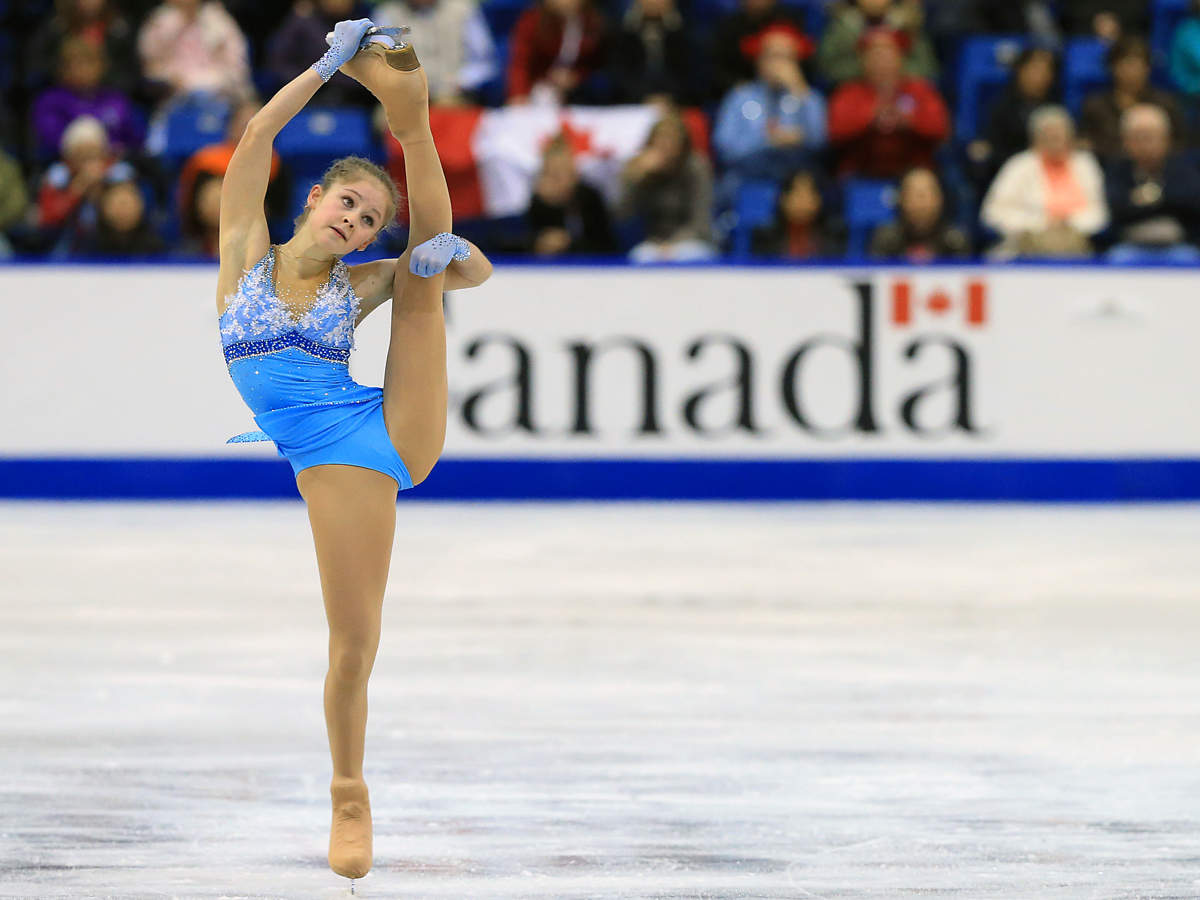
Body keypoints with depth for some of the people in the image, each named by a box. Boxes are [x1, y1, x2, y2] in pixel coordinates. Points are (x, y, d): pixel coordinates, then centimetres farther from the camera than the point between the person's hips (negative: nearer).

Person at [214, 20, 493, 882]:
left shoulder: (361, 284, 12)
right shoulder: (248, 254, 7)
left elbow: (476, 270, 14)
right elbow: (258, 137, -2)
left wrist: (448, 249, -9)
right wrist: (330, 65, -3)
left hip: (399, 431, 2)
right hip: (333, 458, -2)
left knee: (423, 276, 0)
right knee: (354, 640, -6)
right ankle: (350, 796, 10)